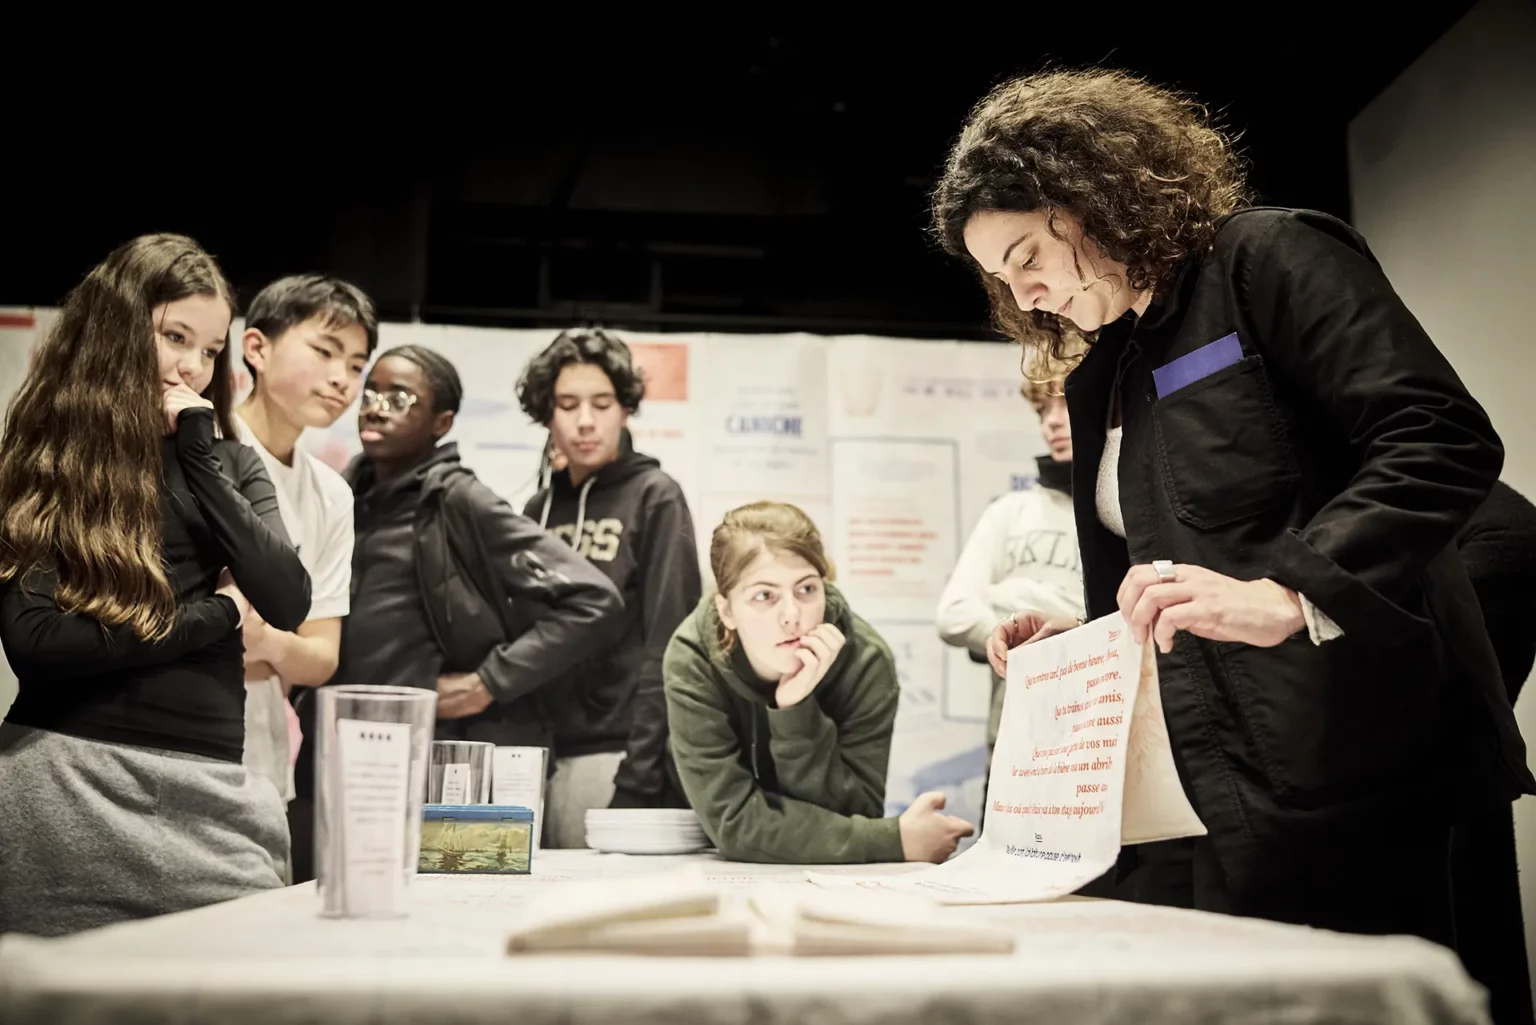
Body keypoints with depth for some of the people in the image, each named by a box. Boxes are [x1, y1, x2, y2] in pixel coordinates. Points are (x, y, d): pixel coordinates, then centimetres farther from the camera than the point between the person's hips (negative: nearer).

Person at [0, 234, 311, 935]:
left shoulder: (230, 465, 12)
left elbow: (289, 604, -2)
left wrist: (200, 458, -5)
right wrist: (215, 614, -6)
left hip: (207, 788, 3)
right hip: (66, 784, -3)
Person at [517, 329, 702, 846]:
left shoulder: (655, 497, -3)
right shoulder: (540, 508, 12)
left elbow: (666, 650, -9)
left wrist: (639, 780, -15)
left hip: (619, 756, -5)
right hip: (545, 754, 5)